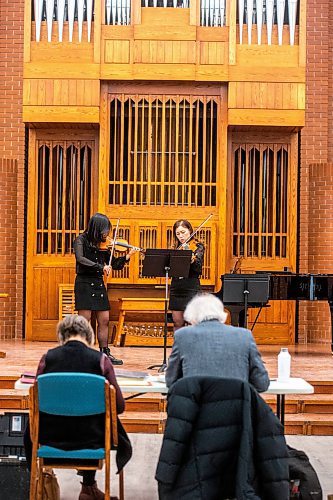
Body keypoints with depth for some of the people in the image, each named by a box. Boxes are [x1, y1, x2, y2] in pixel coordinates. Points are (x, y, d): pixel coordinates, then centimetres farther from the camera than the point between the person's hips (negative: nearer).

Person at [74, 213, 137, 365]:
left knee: (104, 320, 7)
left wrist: (127, 256, -5)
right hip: (84, 283, -6)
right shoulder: (81, 240, -7)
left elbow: (115, 264, 11)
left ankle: (105, 353, 16)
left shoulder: (103, 245, 9)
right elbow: (80, 259, -23)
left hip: (99, 284, 6)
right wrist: (100, 267, -30)